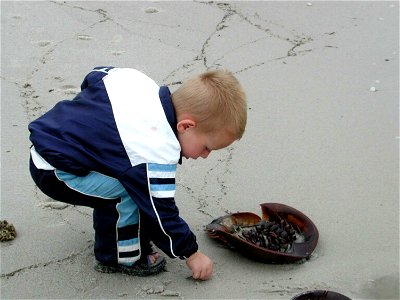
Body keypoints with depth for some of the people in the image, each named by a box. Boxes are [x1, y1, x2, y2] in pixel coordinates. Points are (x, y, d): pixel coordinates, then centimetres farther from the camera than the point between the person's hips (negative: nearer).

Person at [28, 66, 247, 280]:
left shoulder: (134, 78, -3)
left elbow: (95, 77, 16)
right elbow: (161, 211, -17)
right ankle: (122, 258, 0)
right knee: (133, 191, -19)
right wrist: (191, 254, -3)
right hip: (53, 174, -9)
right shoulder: (157, 155, -26)